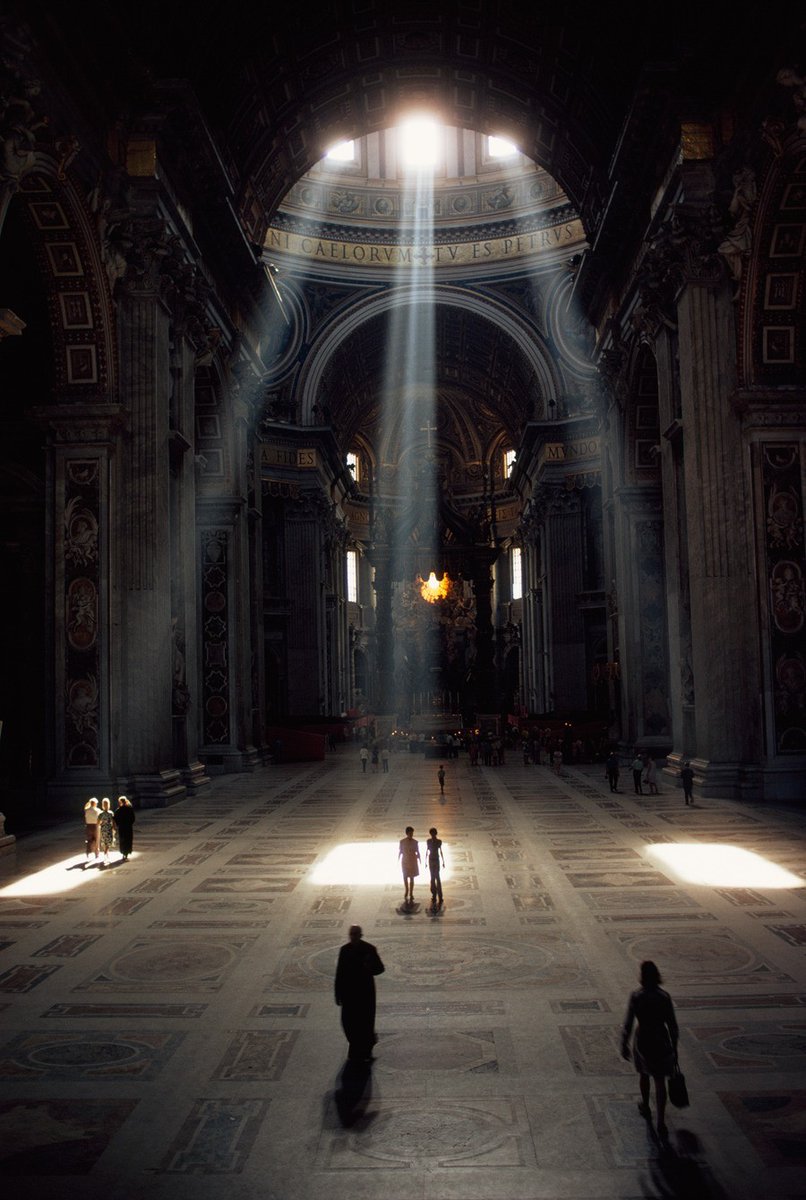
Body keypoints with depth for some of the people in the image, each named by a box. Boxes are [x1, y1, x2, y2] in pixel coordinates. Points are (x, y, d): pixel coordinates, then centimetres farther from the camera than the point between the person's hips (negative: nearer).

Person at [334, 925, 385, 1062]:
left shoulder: (369, 949, -7)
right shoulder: (345, 950, 0)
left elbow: (380, 968, -2)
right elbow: (339, 973, 3)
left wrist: (370, 969, -24)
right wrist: (338, 994, 2)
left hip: (365, 991, -3)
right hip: (349, 992, 3)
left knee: (365, 1021, 1)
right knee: (348, 1021, 3)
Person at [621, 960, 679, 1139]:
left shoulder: (636, 997, -16)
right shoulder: (664, 997, -10)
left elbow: (628, 1025, -12)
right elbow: (673, 1025, -3)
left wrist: (624, 1045, 0)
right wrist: (674, 1048, 9)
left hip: (643, 1042, -1)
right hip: (661, 1042, 1)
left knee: (644, 1075, 24)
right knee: (660, 1081, 8)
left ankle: (645, 1107, 44)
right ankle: (661, 1122, 4)